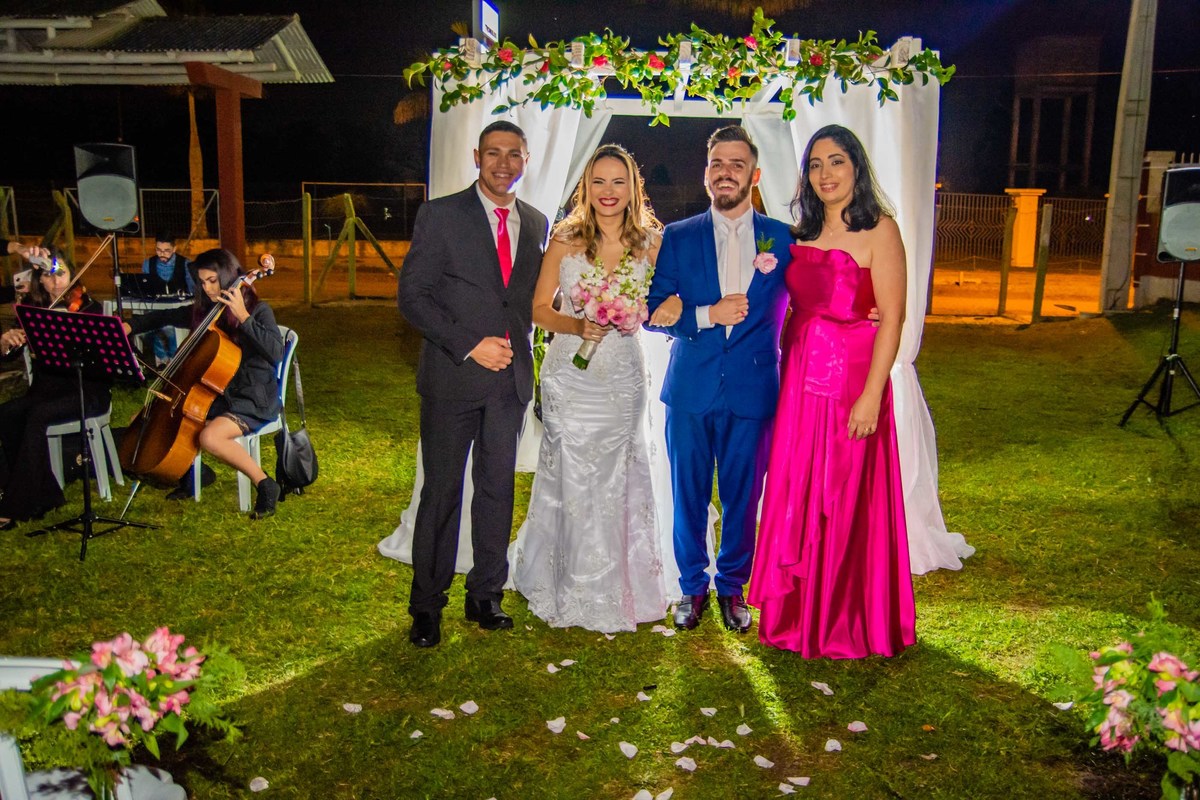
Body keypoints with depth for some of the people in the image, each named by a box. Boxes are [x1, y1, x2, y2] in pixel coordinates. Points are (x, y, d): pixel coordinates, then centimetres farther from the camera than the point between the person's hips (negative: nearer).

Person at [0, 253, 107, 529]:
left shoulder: (87, 307, -3)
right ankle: (43, 495, -16)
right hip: (46, 389, 4)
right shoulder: (32, 307, 7)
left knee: (37, 415, -31)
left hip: (86, 390, -4)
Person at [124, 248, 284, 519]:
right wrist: (131, 325, 6)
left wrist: (243, 317, -31)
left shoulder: (258, 311, -11)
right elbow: (166, 316, 22)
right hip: (218, 394, 8)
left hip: (254, 399, -7)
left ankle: (265, 485, -16)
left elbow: (276, 353, -28)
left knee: (210, 437, -31)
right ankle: (190, 471, 20)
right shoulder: (204, 311, 7)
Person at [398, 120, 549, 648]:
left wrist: (518, 344, 2)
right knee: (441, 491, 3)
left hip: (511, 378, 4)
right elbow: (412, 295, -7)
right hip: (452, 376, -4)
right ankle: (426, 605, 17)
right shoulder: (440, 215, -2)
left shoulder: (536, 223, 12)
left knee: (497, 489, 10)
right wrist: (470, 344, -14)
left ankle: (485, 596, 23)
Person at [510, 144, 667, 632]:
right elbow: (539, 308, 0)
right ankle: (574, 592, 23)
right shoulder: (565, 240, -3)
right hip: (570, 377, -1)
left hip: (622, 378, 2)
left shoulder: (650, 243, 1)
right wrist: (577, 326, -17)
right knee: (572, 479, 3)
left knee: (617, 480, 9)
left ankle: (615, 588, 28)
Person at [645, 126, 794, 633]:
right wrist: (706, 315, -13)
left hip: (753, 391, 0)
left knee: (742, 498, 9)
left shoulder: (784, 239, 4)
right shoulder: (678, 238, 5)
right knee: (689, 495, 9)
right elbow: (654, 312, 0)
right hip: (690, 388, 1)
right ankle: (692, 587, 28)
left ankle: (732, 587, 29)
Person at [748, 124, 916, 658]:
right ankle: (798, 613, 28)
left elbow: (892, 318, -12)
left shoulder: (879, 229, -6)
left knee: (847, 500, 4)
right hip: (799, 379, 6)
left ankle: (846, 623, 21)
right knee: (795, 499, 11)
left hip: (852, 380, -6)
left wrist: (871, 395, -18)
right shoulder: (802, 232, 12)